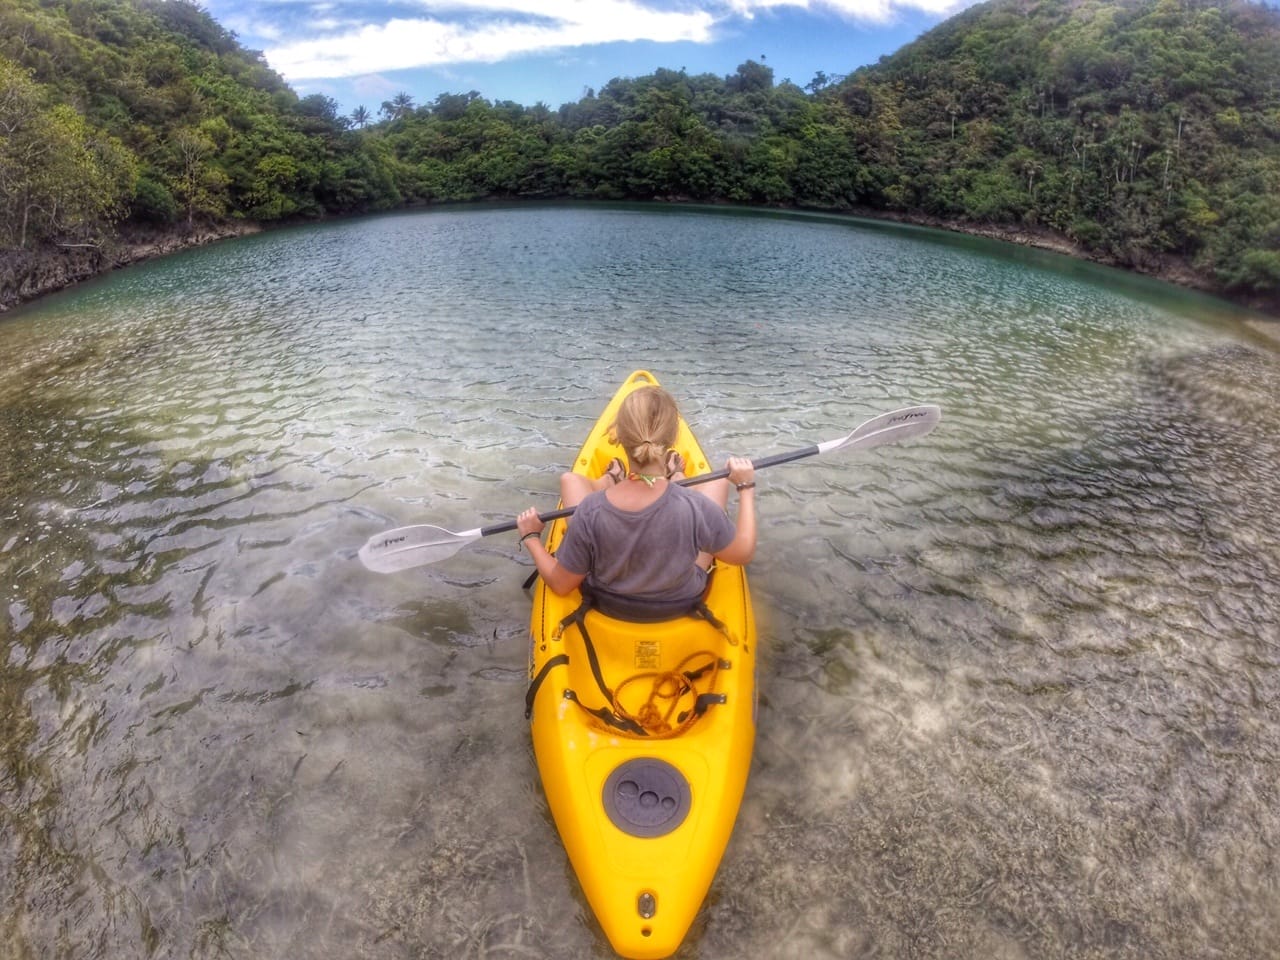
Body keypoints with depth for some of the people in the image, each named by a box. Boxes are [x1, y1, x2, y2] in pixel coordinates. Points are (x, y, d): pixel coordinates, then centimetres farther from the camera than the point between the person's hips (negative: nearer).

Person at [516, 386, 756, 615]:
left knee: (570, 480, 11)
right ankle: (675, 480, 44)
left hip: (606, 602, 1)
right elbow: (743, 553, -15)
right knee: (718, 482, 12)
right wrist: (746, 488, -3)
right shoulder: (697, 508, -36)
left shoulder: (590, 511, -34)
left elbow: (560, 585, -18)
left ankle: (611, 482, 44)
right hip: (681, 604, 0)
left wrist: (530, 537, -1)